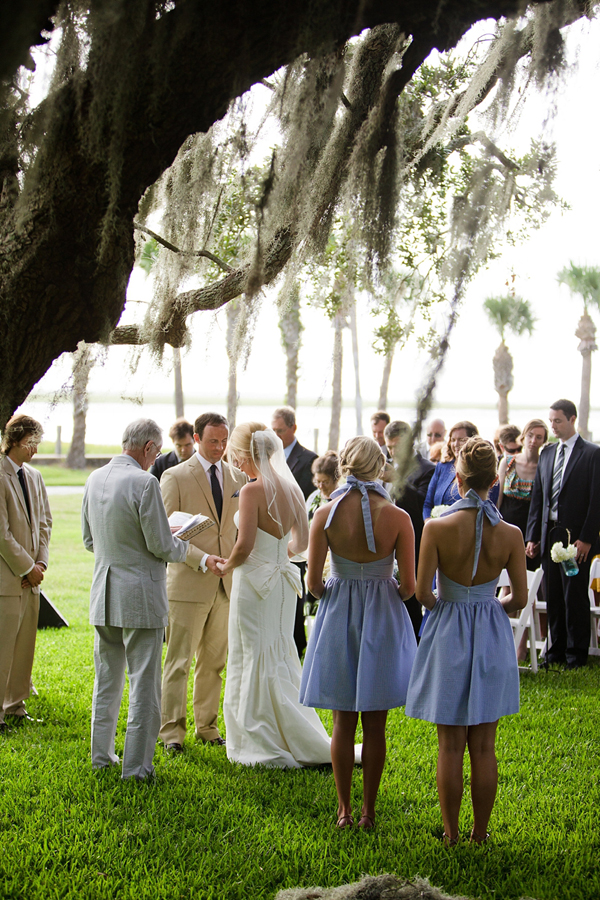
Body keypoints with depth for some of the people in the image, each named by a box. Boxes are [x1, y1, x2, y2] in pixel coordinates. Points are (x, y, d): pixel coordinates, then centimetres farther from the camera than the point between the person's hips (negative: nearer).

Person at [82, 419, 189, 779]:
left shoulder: (95, 479, 5)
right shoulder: (144, 482, -17)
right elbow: (161, 545, -15)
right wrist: (182, 546, 5)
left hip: (104, 594, 7)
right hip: (140, 595, -7)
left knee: (107, 680, 18)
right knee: (144, 684, 1)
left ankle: (102, 755, 27)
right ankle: (136, 766, 4)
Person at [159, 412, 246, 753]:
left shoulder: (238, 477, 11)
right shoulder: (176, 477, -3)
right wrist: (202, 559, -18)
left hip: (226, 584, 4)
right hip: (189, 583, -4)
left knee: (214, 662, 11)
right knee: (179, 662, -1)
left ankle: (208, 727, 21)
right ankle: (172, 731, 5)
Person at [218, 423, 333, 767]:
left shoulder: (253, 491, -18)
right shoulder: (292, 487, 4)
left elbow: (244, 547, -21)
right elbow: (302, 541, 12)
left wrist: (227, 566, -2)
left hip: (255, 581, -7)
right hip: (283, 581, 7)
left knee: (255, 664, 3)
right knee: (281, 659, 17)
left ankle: (266, 746, 10)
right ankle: (293, 741, 23)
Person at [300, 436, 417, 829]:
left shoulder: (325, 515, -11)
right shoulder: (397, 517, -13)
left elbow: (313, 583, -8)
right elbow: (409, 586, -9)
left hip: (338, 617, 1)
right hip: (383, 619, -1)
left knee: (343, 722, 12)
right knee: (375, 725, 10)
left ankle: (344, 810, 17)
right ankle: (368, 811, 17)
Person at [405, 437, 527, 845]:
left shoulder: (437, 528, -14)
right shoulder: (510, 534, -8)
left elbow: (422, 591, -13)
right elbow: (520, 599, -4)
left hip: (449, 634, -2)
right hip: (492, 638, 2)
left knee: (451, 746, 8)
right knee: (484, 747, 11)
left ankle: (451, 834, 16)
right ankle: (481, 833, 18)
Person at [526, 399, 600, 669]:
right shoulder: (547, 453, 13)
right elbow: (537, 497, 14)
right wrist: (532, 536, 9)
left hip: (576, 538, -6)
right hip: (549, 535, 6)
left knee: (575, 596, -1)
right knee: (553, 596, 9)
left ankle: (576, 654, 7)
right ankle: (557, 650, 18)